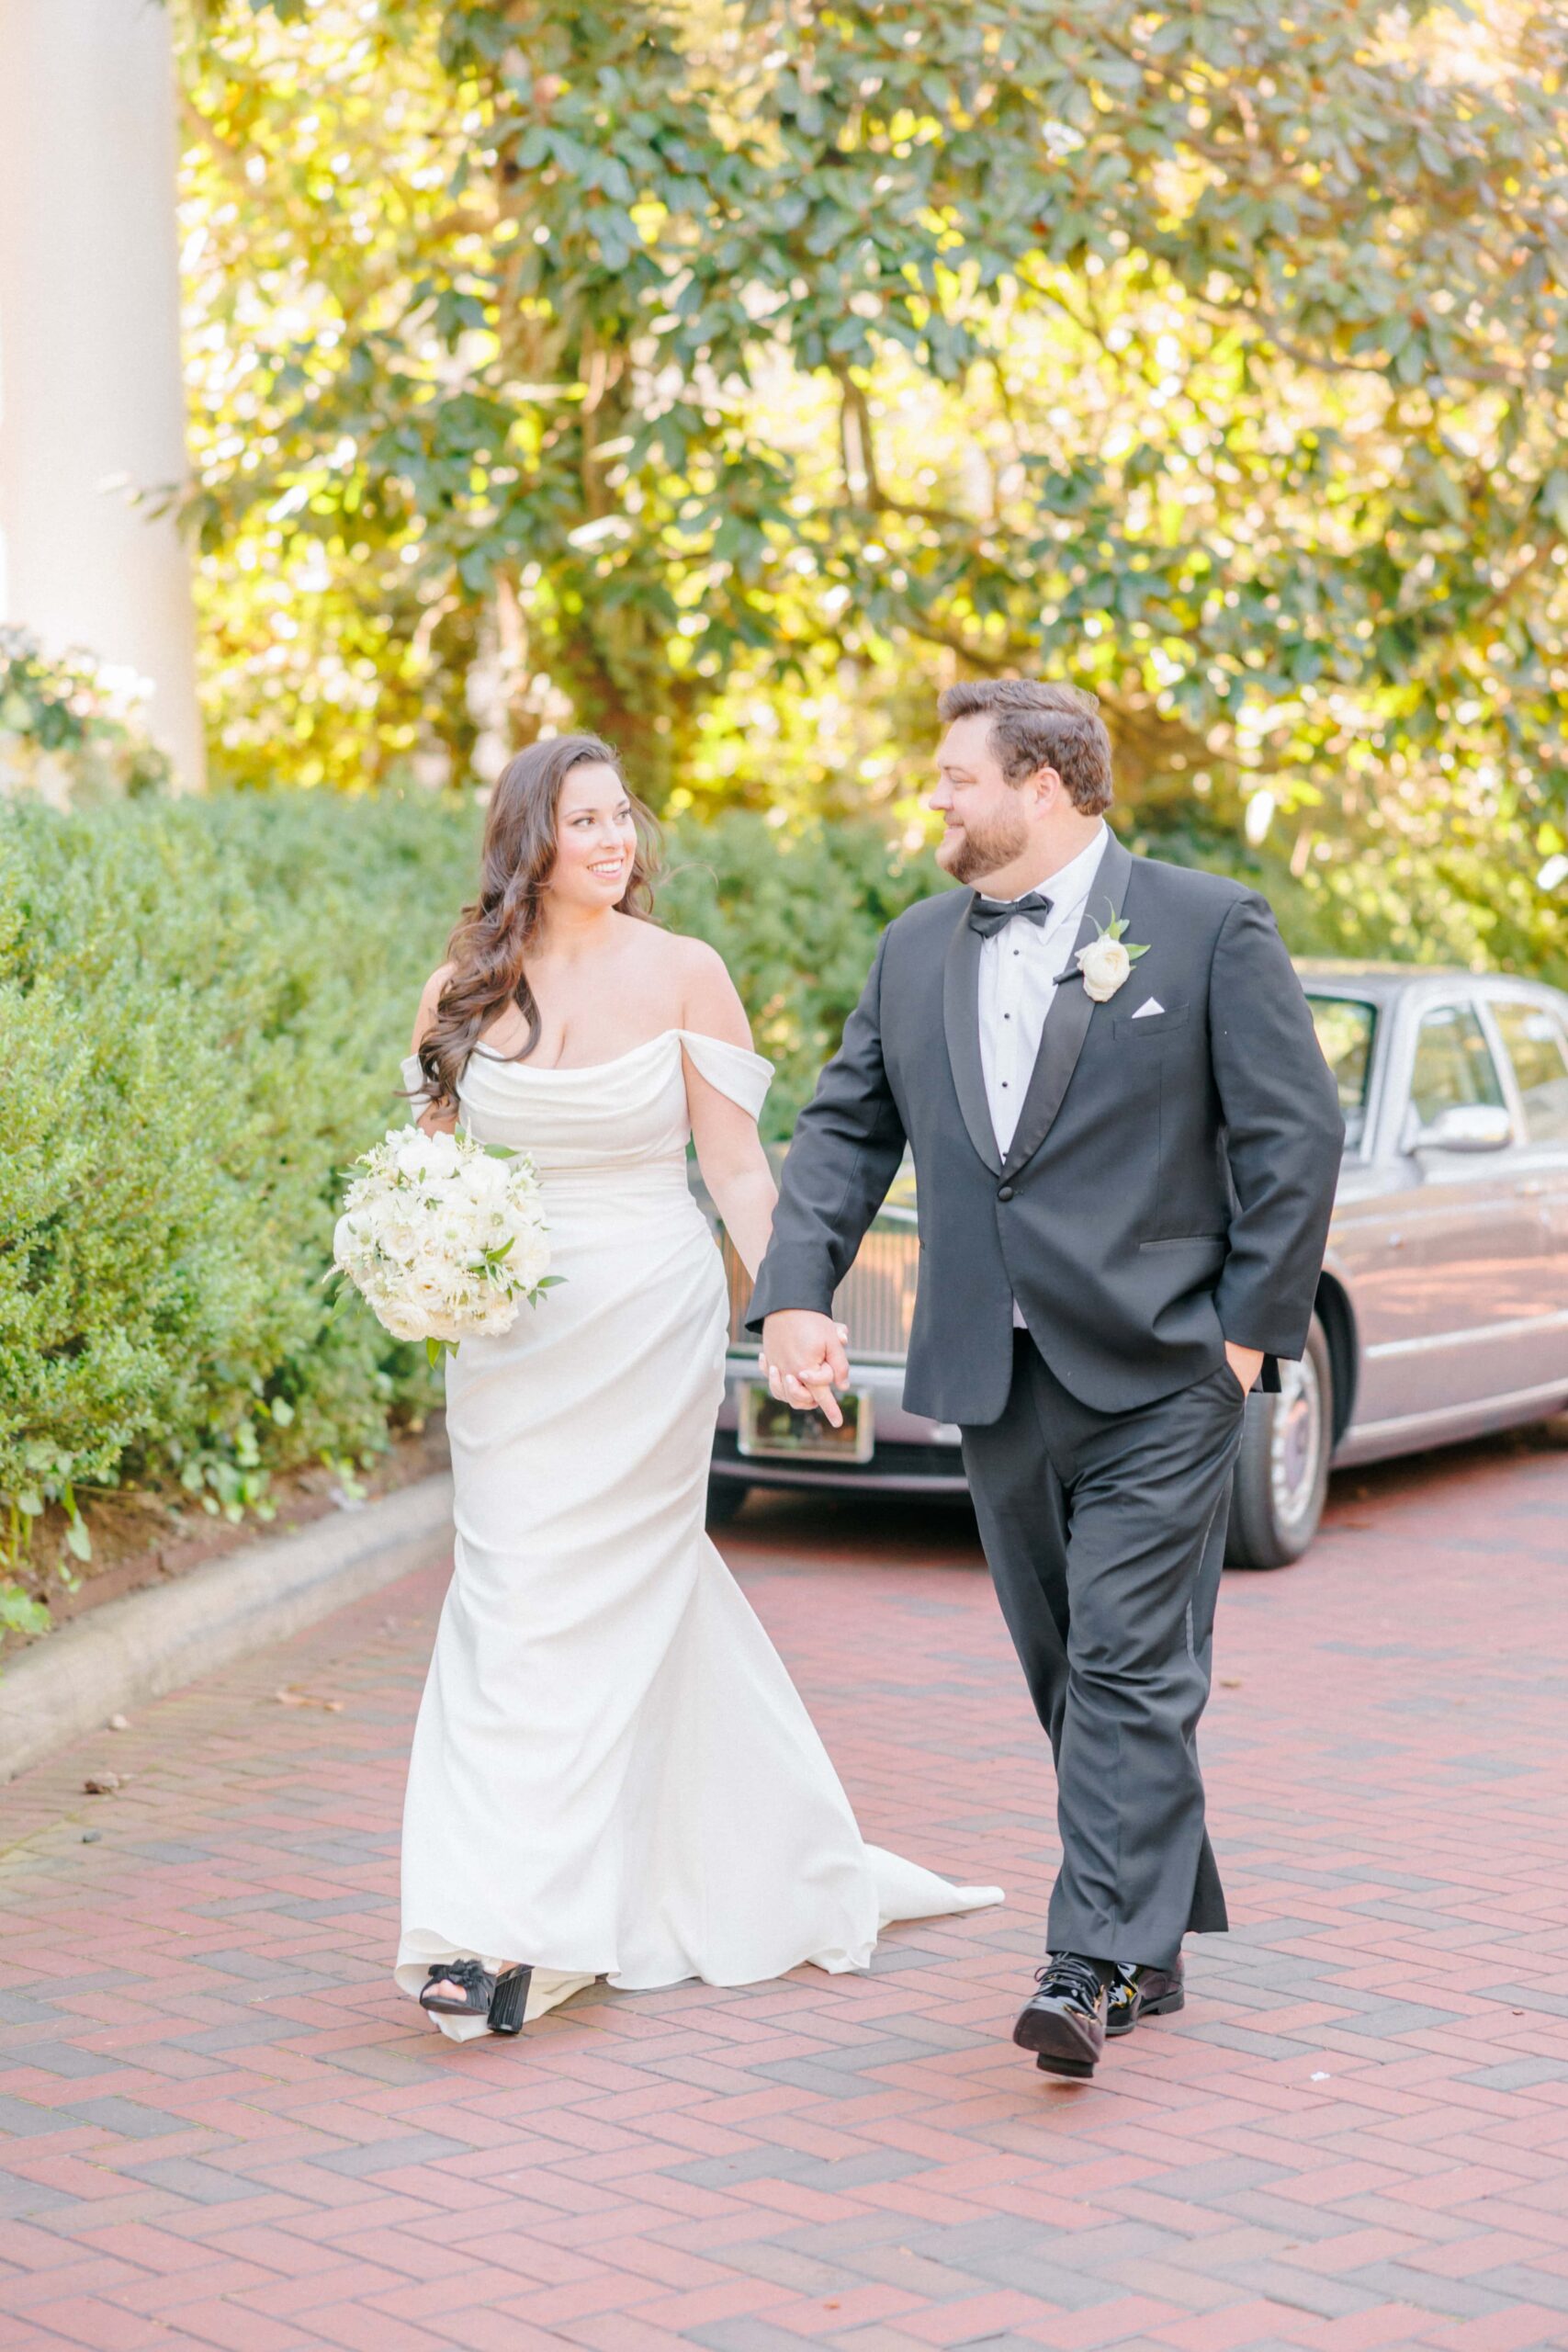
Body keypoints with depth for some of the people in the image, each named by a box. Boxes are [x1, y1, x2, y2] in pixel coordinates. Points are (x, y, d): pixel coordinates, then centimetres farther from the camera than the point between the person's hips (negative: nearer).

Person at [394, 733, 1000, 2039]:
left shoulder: (683, 975, -3)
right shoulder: (467, 987, 4)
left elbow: (738, 1171, -2)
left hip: (649, 1325, -4)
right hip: (511, 1334, 4)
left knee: (590, 1602, -6)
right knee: (508, 1602, 4)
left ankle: (516, 1931, -5)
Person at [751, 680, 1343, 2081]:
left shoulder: (1209, 927, -4)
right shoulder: (916, 951, 12)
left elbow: (1294, 1135, -5)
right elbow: (845, 1131, 11)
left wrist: (1252, 1327, -9)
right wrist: (796, 1294, -3)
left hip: (1158, 1379, -6)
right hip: (996, 1381, 6)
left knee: (1131, 1672, -9)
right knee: (1067, 1675, 11)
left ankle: (1093, 1965, -11)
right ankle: (1155, 1942, 23)